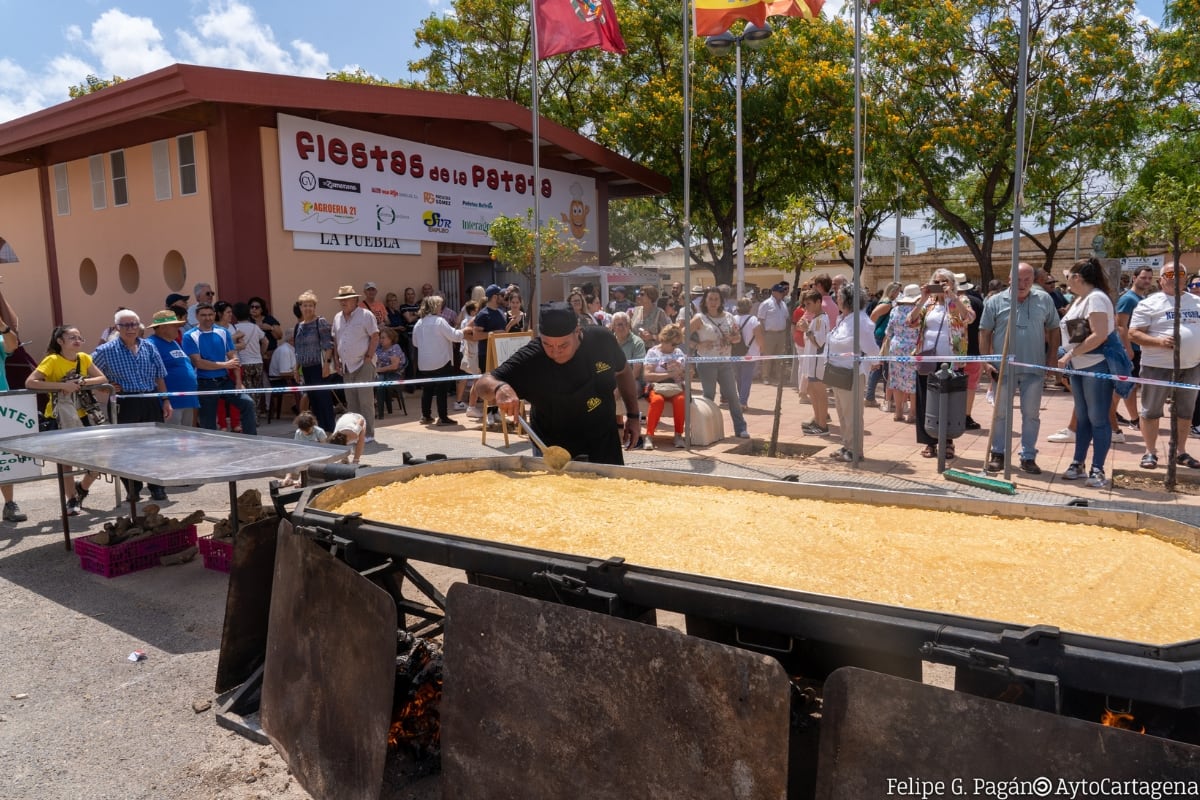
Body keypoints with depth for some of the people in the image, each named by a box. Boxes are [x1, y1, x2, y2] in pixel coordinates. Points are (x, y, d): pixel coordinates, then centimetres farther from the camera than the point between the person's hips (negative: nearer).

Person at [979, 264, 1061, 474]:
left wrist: (1052, 359, 5)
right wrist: (986, 361, -5)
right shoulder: (995, 302, 0)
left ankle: (1028, 457, 16)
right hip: (1003, 368, -1)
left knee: (1031, 414, 7)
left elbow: (1053, 330, 11)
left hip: (1033, 368, 1)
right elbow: (985, 333, 1)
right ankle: (998, 454, 17)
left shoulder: (1044, 300, 5)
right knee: (1001, 413, 7)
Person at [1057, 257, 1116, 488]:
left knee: (1098, 419, -3)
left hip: (1096, 366, -9)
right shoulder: (1080, 299, 15)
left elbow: (1099, 335, -23)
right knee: (1082, 418, 14)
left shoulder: (1096, 298, -14)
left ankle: (1097, 470, 2)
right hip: (1078, 366, 9)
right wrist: (1068, 357, 9)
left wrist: (1071, 353, -20)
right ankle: (1078, 464, 21)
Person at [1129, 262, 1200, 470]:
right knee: (1151, 410, 2)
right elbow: (1133, 334, -11)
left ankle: (1181, 452, 24)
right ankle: (1150, 452, 13)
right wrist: (1159, 341, -24)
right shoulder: (1149, 304, -6)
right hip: (1158, 367, -5)